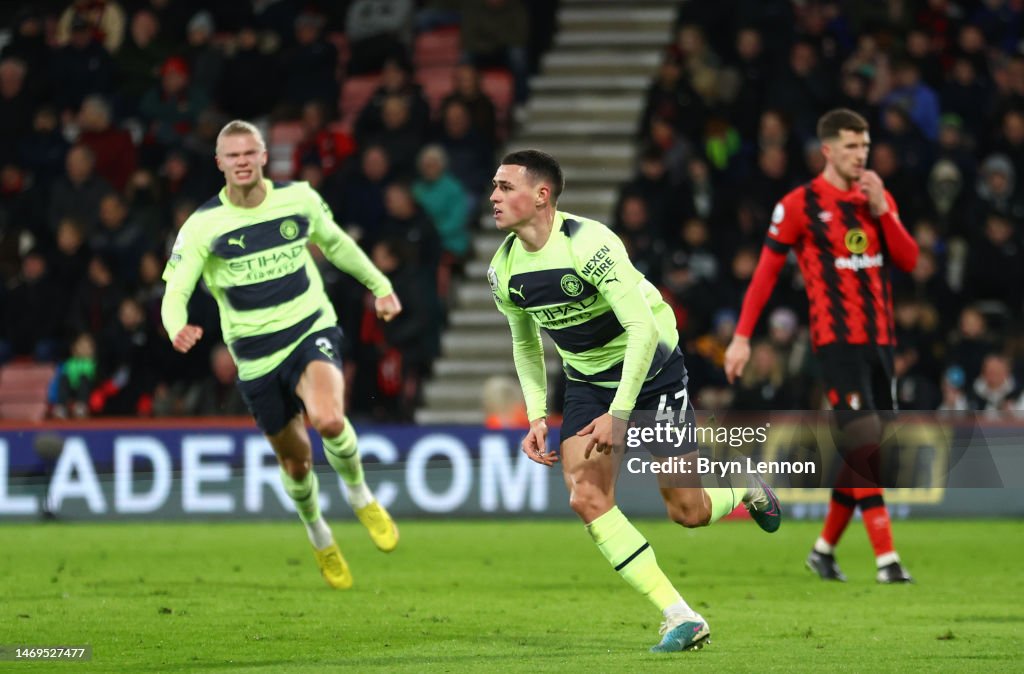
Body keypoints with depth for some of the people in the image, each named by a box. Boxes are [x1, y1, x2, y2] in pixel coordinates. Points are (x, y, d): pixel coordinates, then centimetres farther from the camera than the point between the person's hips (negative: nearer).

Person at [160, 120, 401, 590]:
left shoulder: (299, 198, -4)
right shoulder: (203, 226, -10)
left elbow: (335, 243, 17)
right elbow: (175, 291, -15)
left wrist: (379, 285, 24)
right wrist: (177, 328, -37)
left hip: (312, 331, -1)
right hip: (257, 355, 1)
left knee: (328, 419, -30)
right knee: (294, 459, 9)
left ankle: (361, 496, 1)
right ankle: (319, 538, 40)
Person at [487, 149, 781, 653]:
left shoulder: (588, 243, -27)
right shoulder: (504, 269, -6)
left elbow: (644, 329, -28)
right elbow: (525, 344, 12)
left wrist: (618, 413, -30)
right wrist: (537, 416, 0)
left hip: (651, 370, -5)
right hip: (586, 381, 5)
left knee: (687, 512, -3)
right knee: (586, 497, -17)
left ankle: (745, 488, 35)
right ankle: (681, 619, -13)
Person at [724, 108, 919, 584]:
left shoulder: (878, 199, 13)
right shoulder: (800, 205, -4)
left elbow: (909, 260, 5)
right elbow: (766, 271, -3)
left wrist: (881, 210, -8)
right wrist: (742, 336, -6)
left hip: (879, 338, 6)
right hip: (837, 340, -6)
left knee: (863, 452, 9)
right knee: (865, 446, -16)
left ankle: (824, 549, 24)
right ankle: (886, 558, -19)